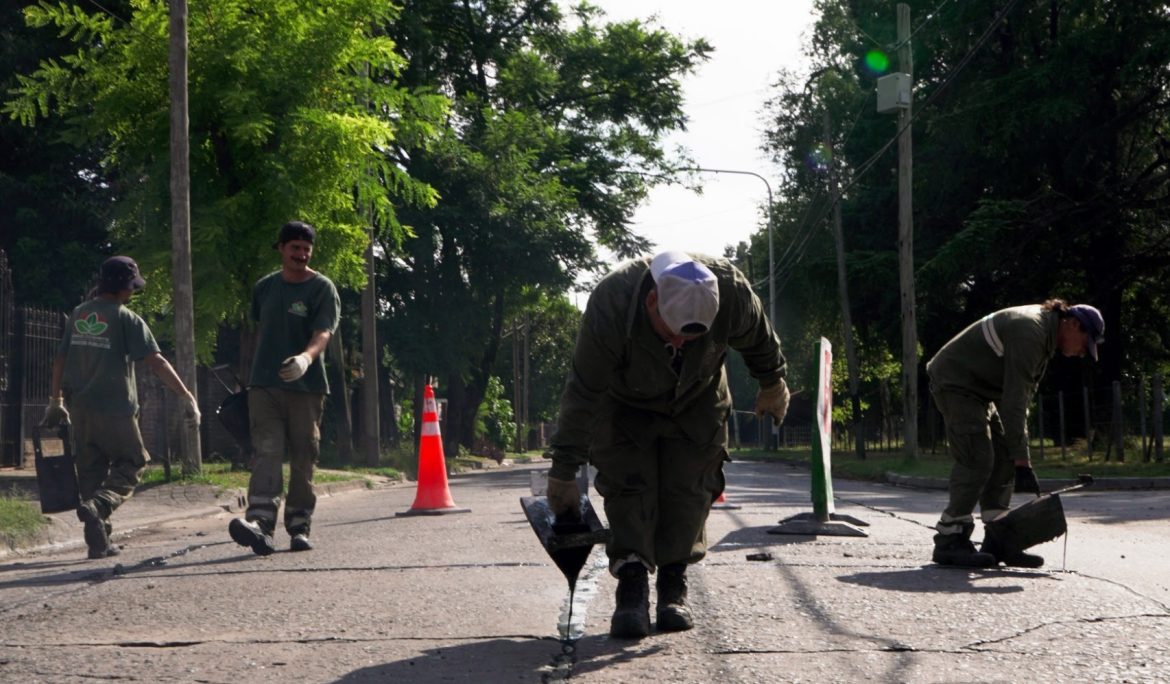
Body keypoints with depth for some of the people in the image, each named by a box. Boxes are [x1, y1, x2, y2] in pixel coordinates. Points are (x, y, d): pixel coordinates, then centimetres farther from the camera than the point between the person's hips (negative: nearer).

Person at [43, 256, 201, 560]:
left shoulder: (78, 315, 10)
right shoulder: (126, 319, -9)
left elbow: (60, 360, 14)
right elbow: (156, 362, -15)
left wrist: (56, 402, 22)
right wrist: (186, 397, -14)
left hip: (80, 409, 6)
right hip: (115, 409, -6)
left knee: (90, 472, 11)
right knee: (130, 465, 9)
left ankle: (98, 542, 10)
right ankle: (98, 505, -18)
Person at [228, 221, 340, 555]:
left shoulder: (322, 289, -3)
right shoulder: (264, 287, 11)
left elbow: (323, 334, -17)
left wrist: (306, 358, -38)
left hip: (307, 387, -2)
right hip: (264, 386, 2)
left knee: (303, 460, 4)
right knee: (266, 454, -12)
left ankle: (299, 528, 15)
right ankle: (260, 524, -25)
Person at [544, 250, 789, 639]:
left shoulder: (731, 292, -35)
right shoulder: (610, 305, -41)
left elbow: (758, 340, -8)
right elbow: (582, 394, -33)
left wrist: (772, 384, 10)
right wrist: (564, 472, -29)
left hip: (697, 405, 2)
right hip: (626, 406, -2)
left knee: (689, 490, -6)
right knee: (628, 489, -15)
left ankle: (674, 585, 4)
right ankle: (632, 585, -13)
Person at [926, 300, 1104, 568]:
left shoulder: (1044, 333, 8)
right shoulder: (1029, 333, -25)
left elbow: (1022, 395, 11)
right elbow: (1014, 401, -29)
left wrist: (1018, 454, 6)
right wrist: (1022, 462, -30)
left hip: (977, 389, 11)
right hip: (955, 382, -11)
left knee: (1002, 459, 4)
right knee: (976, 460, -16)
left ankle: (997, 542, 4)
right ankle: (949, 541, -12)